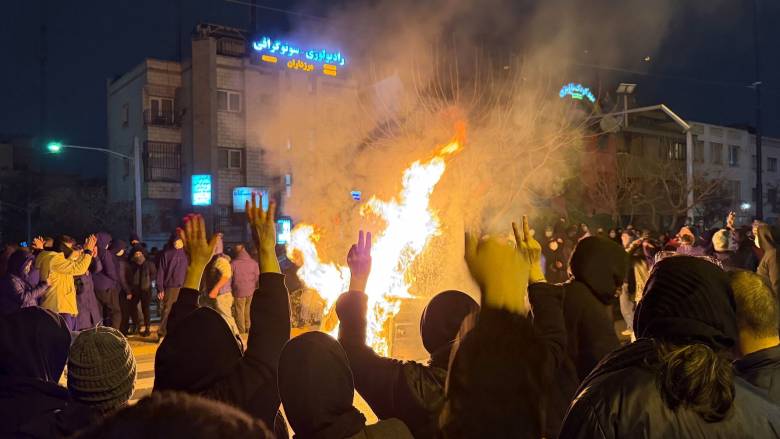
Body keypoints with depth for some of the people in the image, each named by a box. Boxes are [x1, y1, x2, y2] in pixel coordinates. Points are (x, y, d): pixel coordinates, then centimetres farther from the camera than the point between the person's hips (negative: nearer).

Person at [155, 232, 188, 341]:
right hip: (170, 287, -3)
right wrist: (160, 289, -8)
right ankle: (161, 333, 2)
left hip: (182, 287, 3)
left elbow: (188, 270, 9)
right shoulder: (166, 254, 3)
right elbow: (160, 272, 0)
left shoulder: (184, 254, 12)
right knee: (167, 310, -5)